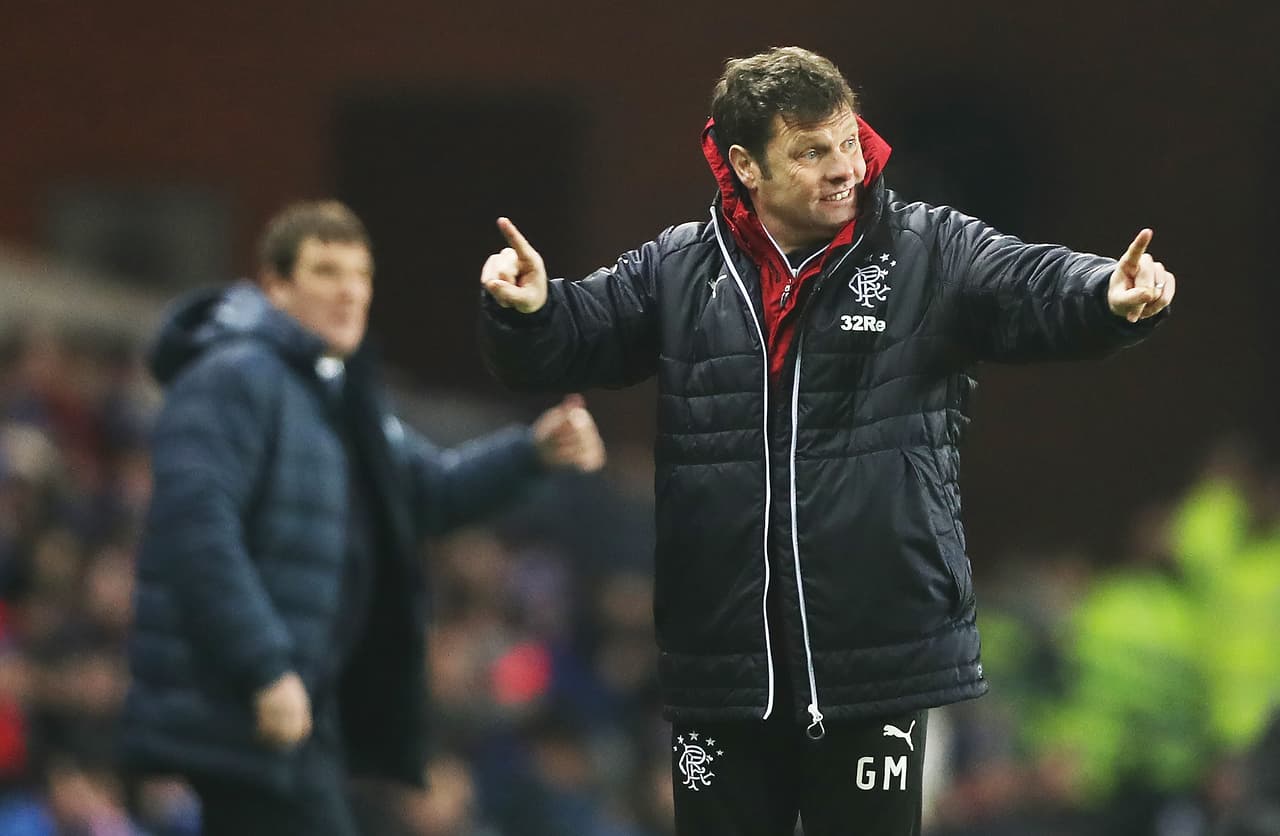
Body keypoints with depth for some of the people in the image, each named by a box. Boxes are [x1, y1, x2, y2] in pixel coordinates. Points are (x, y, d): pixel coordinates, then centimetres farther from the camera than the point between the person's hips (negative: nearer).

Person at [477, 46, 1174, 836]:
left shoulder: (932, 252, 0)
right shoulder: (676, 270, 6)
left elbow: (1038, 289, -12)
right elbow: (568, 339, 8)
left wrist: (1111, 294, -35)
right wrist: (528, 309, -16)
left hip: (880, 652, -2)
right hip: (719, 654, 2)